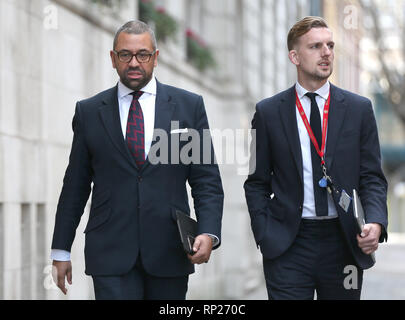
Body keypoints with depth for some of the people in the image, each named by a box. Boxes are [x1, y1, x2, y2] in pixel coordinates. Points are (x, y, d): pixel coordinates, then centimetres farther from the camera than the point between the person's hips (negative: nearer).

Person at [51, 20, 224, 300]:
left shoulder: (189, 106, 5)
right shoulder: (89, 111, 6)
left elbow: (207, 181, 4)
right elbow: (75, 186, 10)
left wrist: (208, 233, -12)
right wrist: (61, 251, 9)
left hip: (169, 253, 1)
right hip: (110, 254, 0)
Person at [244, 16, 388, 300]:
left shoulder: (359, 109, 6)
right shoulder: (268, 112, 4)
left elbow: (372, 177, 5)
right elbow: (257, 183, 7)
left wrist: (376, 222, -12)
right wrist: (265, 236, -4)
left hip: (344, 244, 2)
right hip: (288, 245, -1)